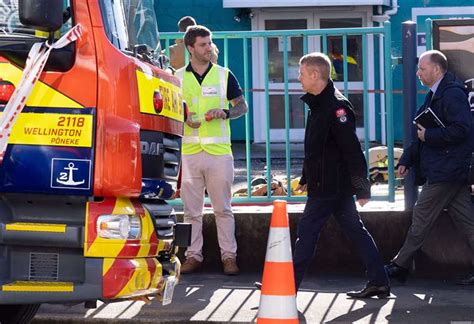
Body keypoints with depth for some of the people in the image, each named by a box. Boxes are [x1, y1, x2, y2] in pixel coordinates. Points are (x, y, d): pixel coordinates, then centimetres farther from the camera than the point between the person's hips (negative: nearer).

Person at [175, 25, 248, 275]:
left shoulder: (224, 75, 6)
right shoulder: (178, 77, 8)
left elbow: (242, 106, 9)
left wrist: (224, 112, -11)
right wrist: (185, 119, -8)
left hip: (219, 151, -1)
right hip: (188, 150, 1)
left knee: (223, 208, 2)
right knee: (191, 208, 4)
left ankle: (229, 256, 8)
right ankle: (193, 255, 12)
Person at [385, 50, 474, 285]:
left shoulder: (453, 94, -14)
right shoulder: (436, 95, 18)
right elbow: (423, 131, 23)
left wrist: (429, 135, -16)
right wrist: (407, 160, 18)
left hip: (444, 171, -10)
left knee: (421, 217, -3)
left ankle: (400, 267, 5)